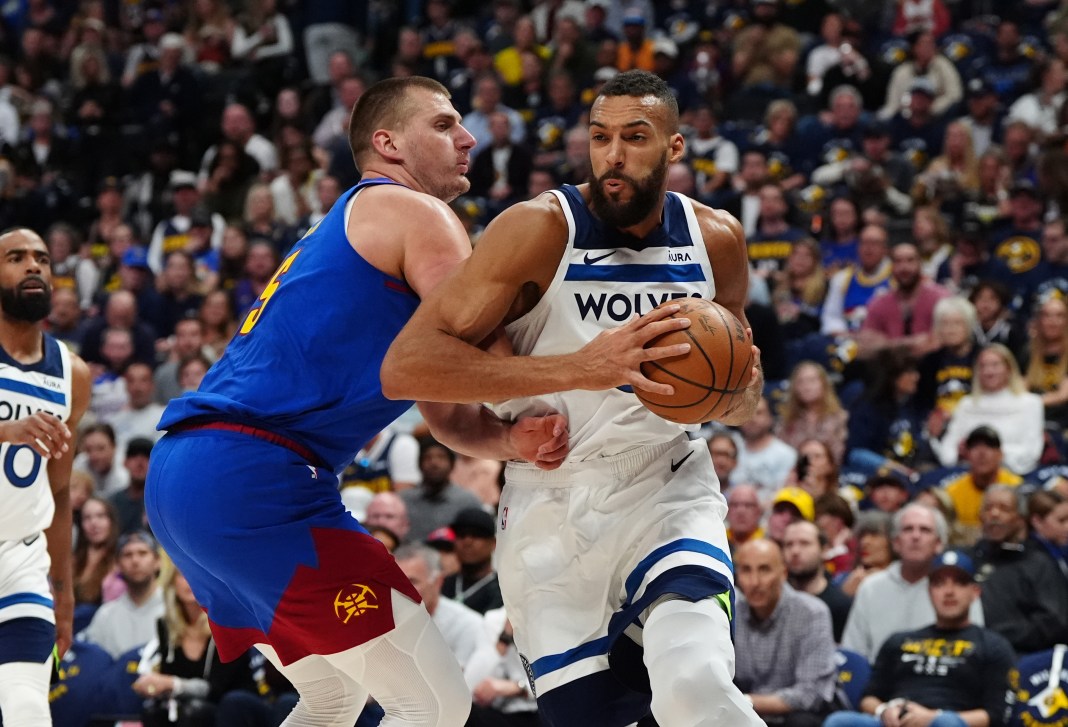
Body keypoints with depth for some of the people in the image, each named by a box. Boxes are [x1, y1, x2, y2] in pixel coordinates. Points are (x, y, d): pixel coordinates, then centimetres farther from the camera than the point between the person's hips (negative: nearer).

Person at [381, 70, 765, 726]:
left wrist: (741, 390, -8)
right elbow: (405, 368, -24)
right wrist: (579, 369, -31)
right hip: (551, 505, -1)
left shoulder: (717, 240, 1)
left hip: (667, 487, 1)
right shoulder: (540, 229, -14)